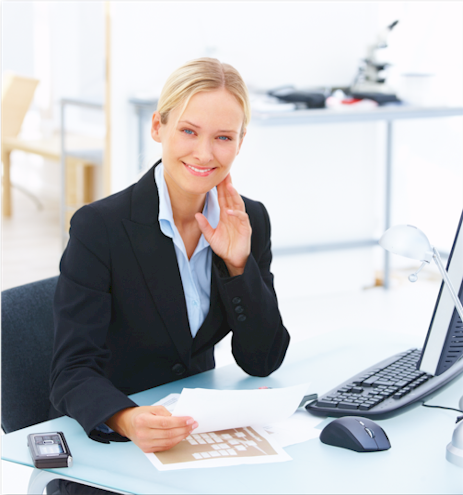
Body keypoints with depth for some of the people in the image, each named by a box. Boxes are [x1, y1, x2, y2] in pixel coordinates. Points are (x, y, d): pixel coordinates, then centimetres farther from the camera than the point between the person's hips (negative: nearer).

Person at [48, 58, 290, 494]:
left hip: (198, 432, 3)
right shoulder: (98, 227, -13)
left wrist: (238, 265, -13)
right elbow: (73, 372, -17)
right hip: (104, 443, -3)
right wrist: (128, 421, -37)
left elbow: (263, 362, 0)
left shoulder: (251, 221, 2)